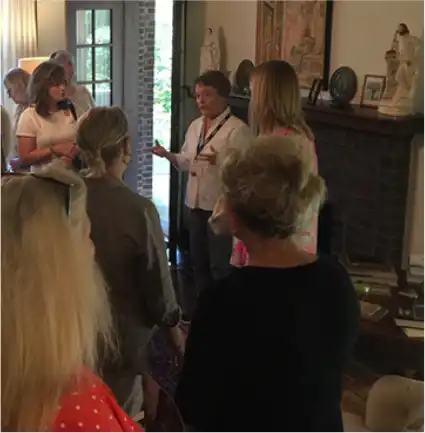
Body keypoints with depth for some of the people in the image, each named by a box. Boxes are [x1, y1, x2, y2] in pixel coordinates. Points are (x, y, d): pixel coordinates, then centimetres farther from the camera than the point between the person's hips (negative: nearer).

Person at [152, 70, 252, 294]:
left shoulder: (237, 129, -14)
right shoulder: (195, 126, 11)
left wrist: (218, 160, -35)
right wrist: (167, 155, 1)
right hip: (196, 203, 8)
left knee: (220, 265, 1)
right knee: (198, 261, 18)